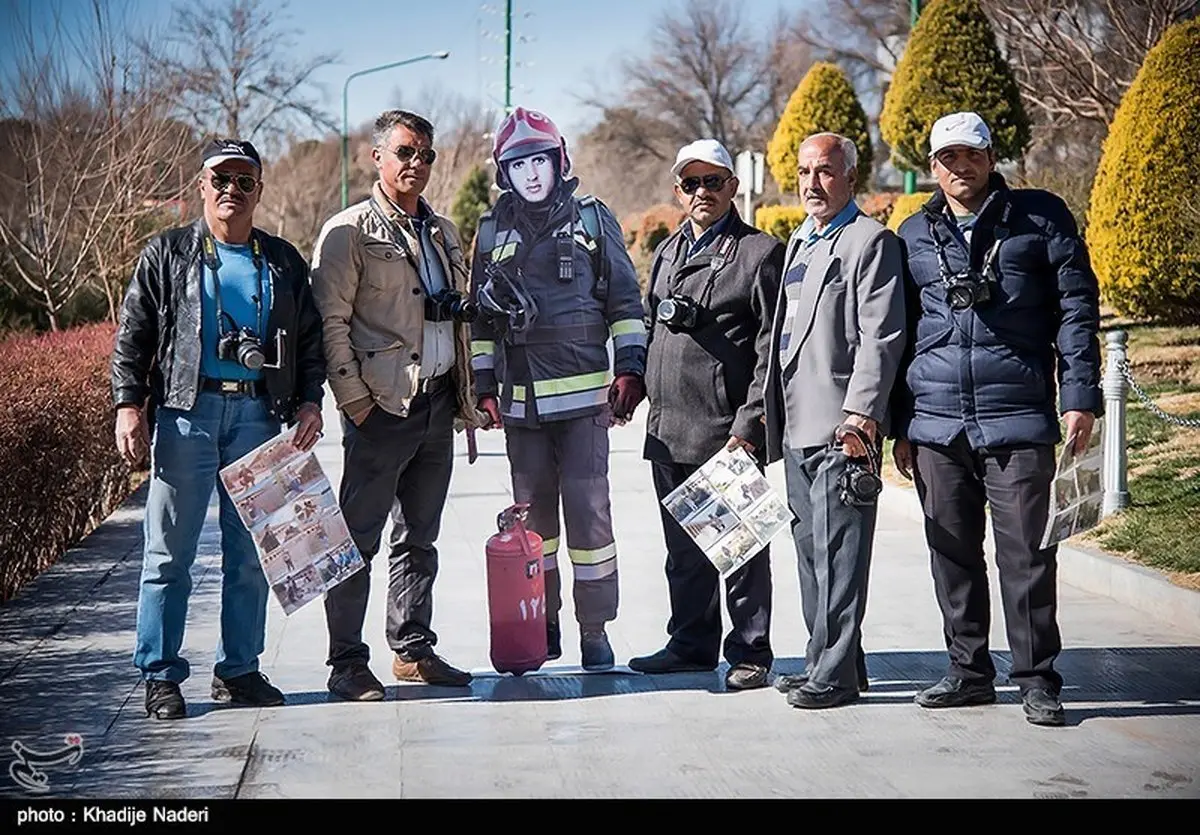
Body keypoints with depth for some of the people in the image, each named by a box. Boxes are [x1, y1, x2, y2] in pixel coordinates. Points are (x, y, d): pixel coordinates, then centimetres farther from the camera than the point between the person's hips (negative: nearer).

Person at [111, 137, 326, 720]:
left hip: (259, 414, 3)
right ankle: (160, 676, 5)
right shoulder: (167, 255, 7)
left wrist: (309, 401, 4)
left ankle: (239, 670, 17)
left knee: (250, 552, 7)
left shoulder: (283, 263, 14)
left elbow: (310, 340, 17)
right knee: (170, 550, -2)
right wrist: (129, 405, -5)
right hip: (186, 411, -3)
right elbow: (131, 337, 5)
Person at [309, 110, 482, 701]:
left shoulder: (443, 232, 17)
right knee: (358, 537, -3)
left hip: (437, 405, 7)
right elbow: (330, 323, -9)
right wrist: (354, 401, -14)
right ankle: (347, 664, 2)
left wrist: (465, 393, 15)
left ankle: (413, 650, 22)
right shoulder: (349, 232, -4)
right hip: (382, 407, -7)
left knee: (420, 537, 13)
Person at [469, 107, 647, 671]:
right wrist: (483, 385, 10)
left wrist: (630, 369, -1)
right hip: (519, 398, 3)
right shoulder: (493, 231, 12)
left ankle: (595, 628, 2)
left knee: (588, 507, -5)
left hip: (583, 391, -2)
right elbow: (481, 316, 17)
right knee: (532, 512, 7)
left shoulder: (592, 220, 6)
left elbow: (625, 300, 7)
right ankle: (542, 623, 17)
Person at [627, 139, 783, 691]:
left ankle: (749, 653, 10)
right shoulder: (666, 253, 17)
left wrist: (749, 422, -16)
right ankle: (692, 643, 25)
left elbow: (772, 349, -10)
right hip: (669, 433, 7)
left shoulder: (760, 252, -5)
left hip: (729, 432, -7)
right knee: (683, 549, 14)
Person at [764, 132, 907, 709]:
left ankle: (836, 673, -2)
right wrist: (772, 421, 19)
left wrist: (859, 417, -20)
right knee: (811, 550, 13)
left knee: (837, 553, -6)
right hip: (797, 425, 9)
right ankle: (825, 661, 21)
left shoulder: (871, 242, -6)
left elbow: (881, 339, -14)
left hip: (842, 429, -9)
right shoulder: (800, 242, 21)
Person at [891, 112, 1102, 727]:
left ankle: (1037, 680, 7)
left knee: (1027, 554, -3)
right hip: (936, 423, 4)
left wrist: (1079, 396, -6)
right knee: (952, 554, 9)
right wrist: (900, 426, 14)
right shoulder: (914, 235, 14)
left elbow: (1077, 308, 3)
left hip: (1018, 420, -3)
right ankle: (969, 671, 21)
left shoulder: (1040, 217, 4)